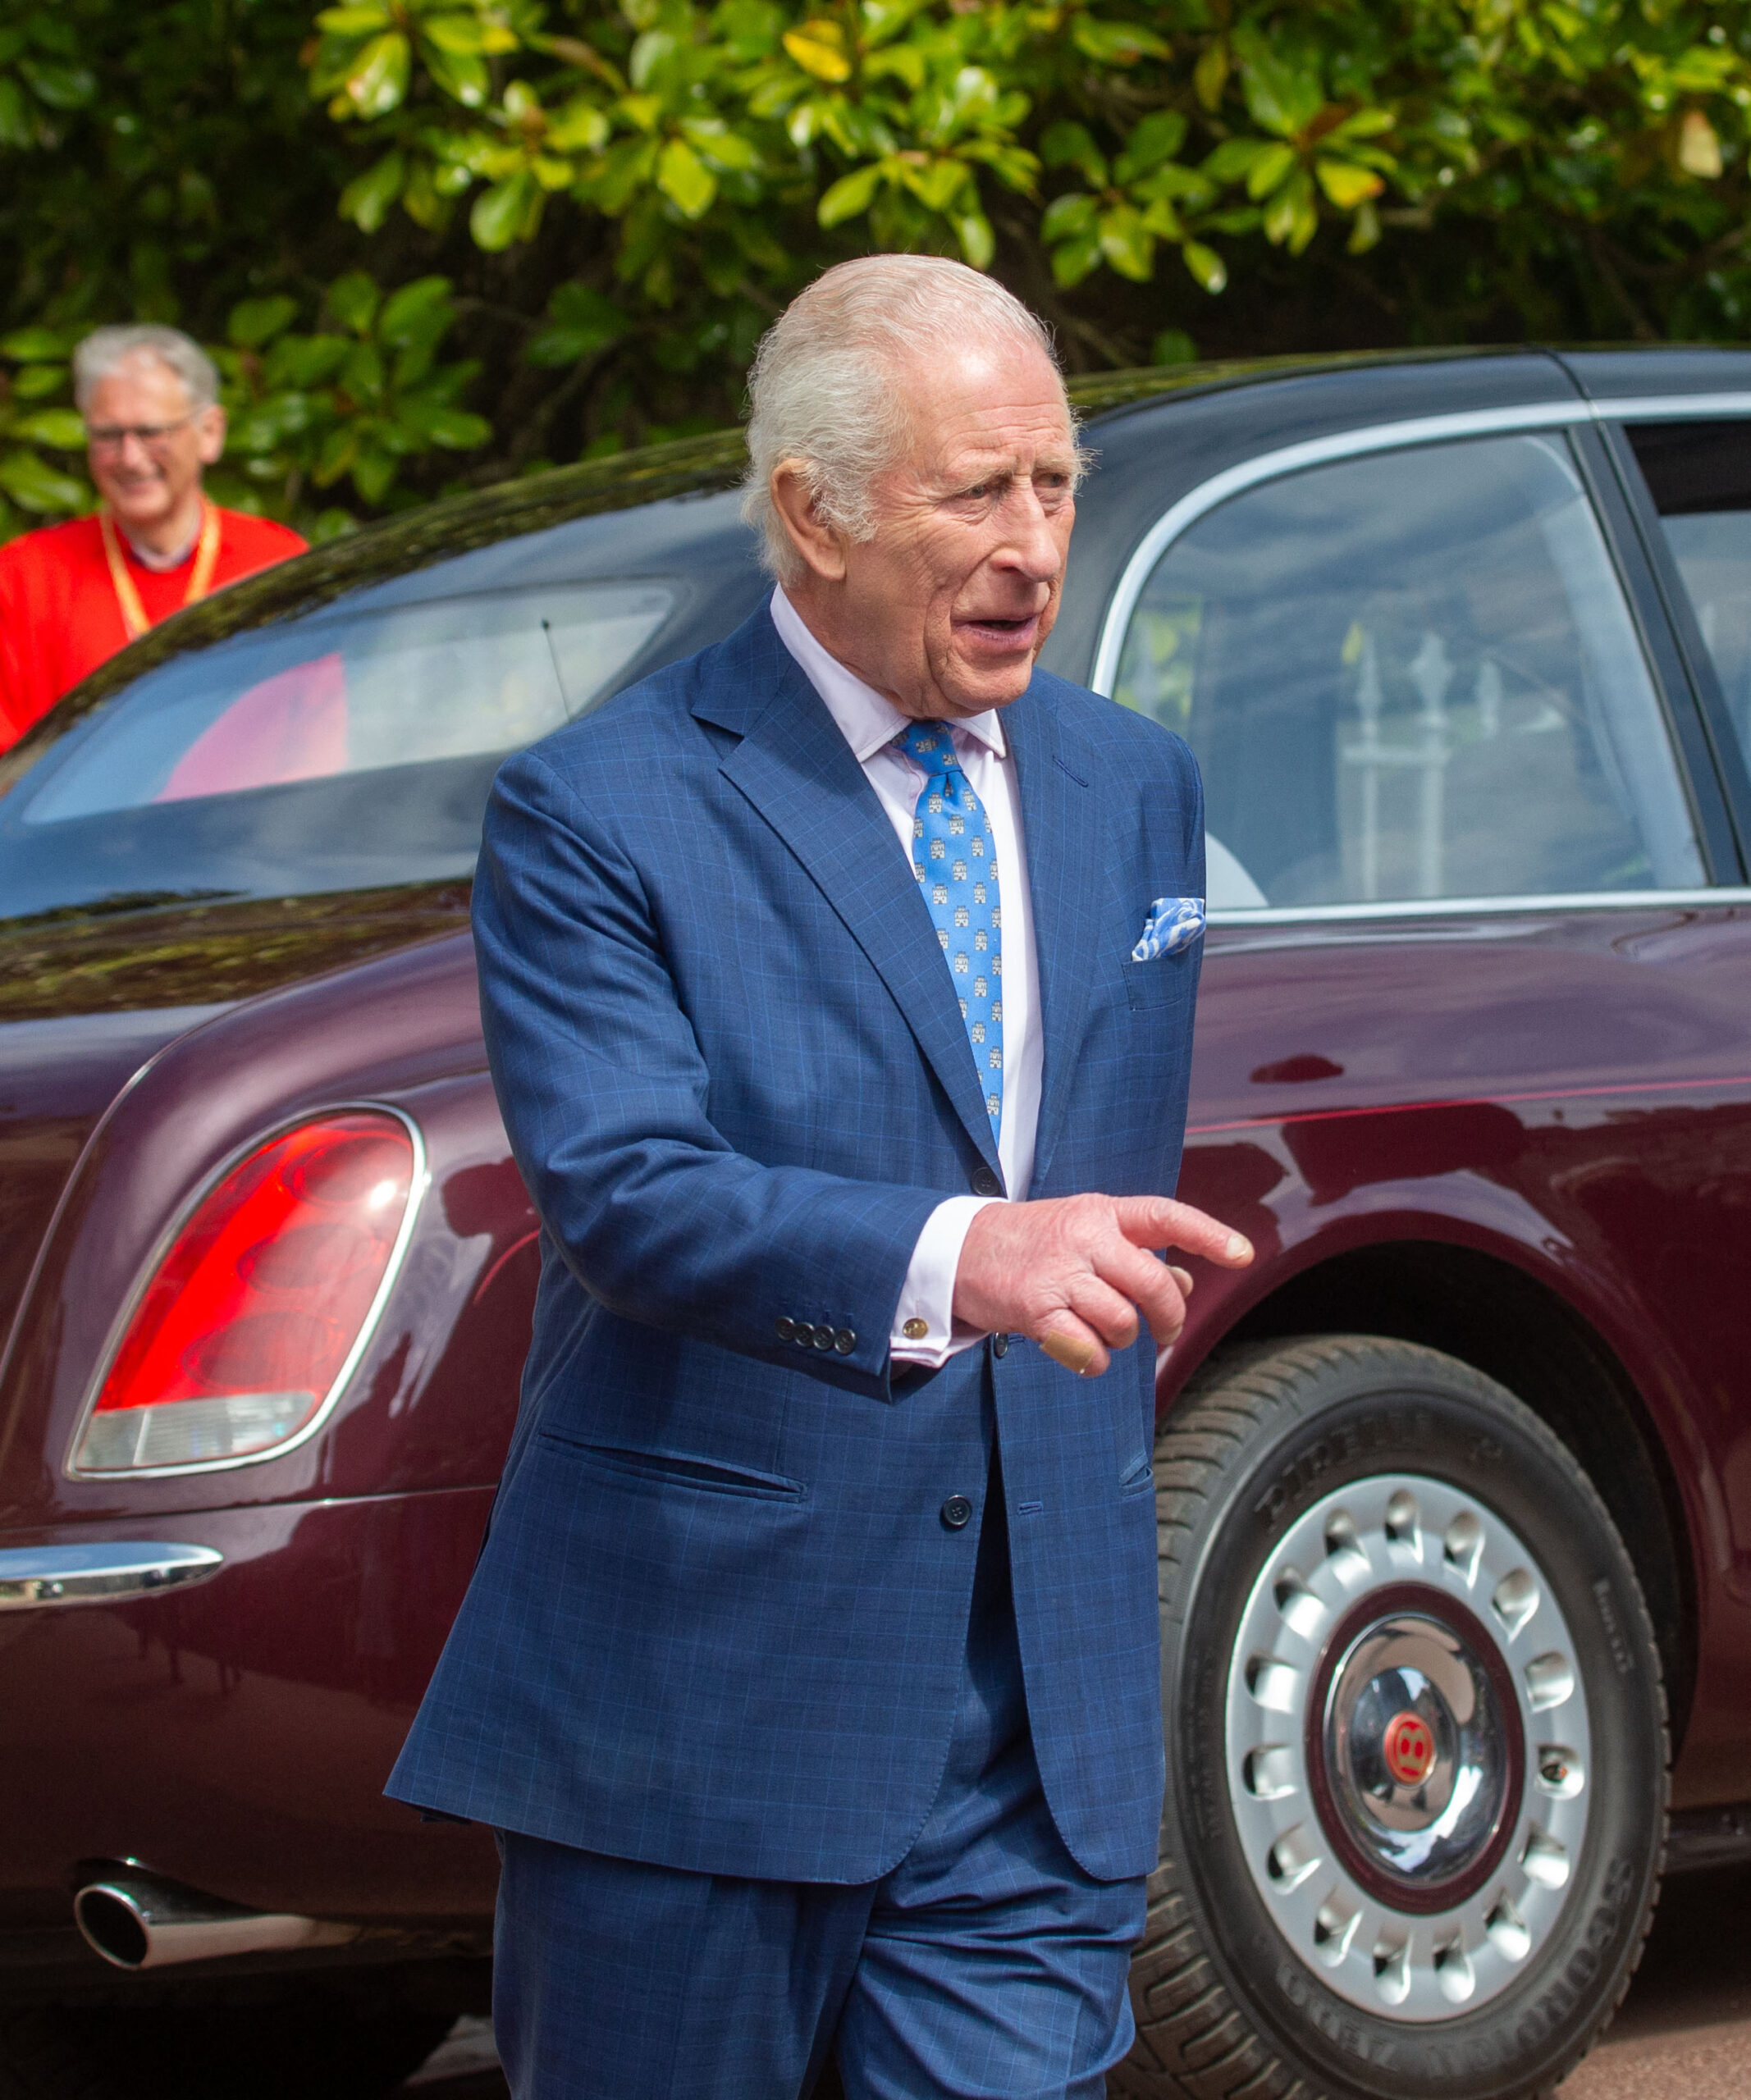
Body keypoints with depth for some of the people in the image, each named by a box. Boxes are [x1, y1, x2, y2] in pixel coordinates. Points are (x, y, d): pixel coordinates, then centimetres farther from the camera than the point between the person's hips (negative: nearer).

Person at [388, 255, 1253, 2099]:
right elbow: (620, 1186, -23)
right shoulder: (600, 816, -7)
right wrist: (953, 1259, -40)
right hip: (693, 1708, -4)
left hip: (1041, 1733, 4)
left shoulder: (1135, 789, 13)